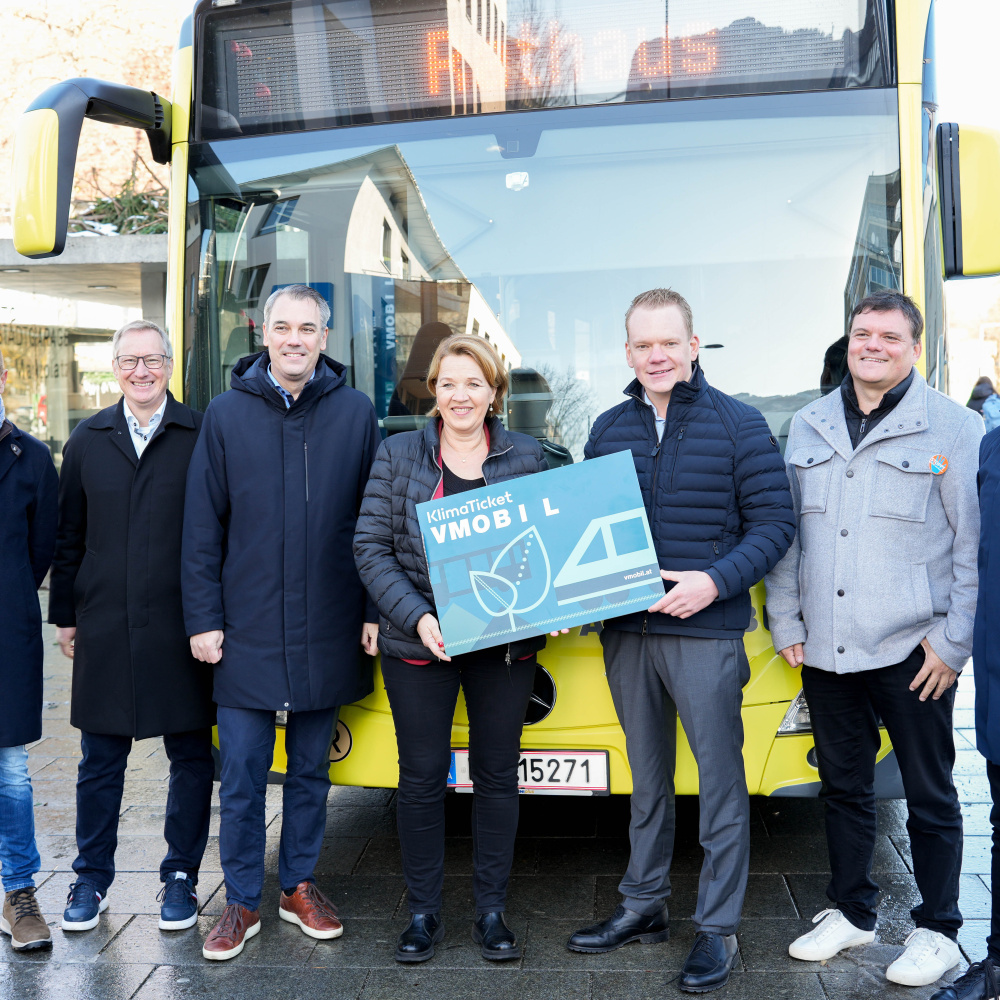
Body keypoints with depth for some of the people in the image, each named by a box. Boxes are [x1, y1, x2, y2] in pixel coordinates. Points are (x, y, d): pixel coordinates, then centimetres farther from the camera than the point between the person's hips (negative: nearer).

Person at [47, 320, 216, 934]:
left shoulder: (202, 436, -2)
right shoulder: (88, 441, 9)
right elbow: (69, 536, 12)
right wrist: (66, 615, 10)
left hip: (181, 628, -2)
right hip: (105, 630, 2)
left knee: (191, 757, 8)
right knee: (101, 759, 12)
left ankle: (181, 877, 24)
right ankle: (93, 876, 28)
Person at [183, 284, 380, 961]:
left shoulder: (356, 411, 1)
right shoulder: (227, 414, 2)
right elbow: (203, 528, 2)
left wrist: (376, 612, 0)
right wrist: (204, 619, -2)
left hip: (328, 635, 1)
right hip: (247, 633, 0)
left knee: (311, 770, 13)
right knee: (242, 774, 6)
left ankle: (302, 887, 30)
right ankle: (242, 902, 21)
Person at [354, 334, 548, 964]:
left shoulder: (528, 457, 6)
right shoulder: (398, 456, 2)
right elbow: (371, 547, -2)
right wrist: (416, 617, -15)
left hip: (507, 645, 1)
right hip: (419, 647, -1)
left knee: (498, 775, 9)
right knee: (422, 777, 7)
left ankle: (492, 911, 24)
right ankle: (423, 912, 22)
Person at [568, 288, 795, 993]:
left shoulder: (739, 425, -3)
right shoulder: (609, 429, 10)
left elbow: (775, 523, -5)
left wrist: (716, 580, -19)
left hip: (706, 632, -4)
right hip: (626, 631, 5)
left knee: (720, 779, 2)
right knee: (648, 777, 16)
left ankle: (718, 928, 15)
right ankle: (644, 906, 30)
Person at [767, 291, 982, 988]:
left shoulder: (954, 428, -2)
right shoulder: (809, 427, 11)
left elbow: (974, 545, -4)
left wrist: (952, 641, -9)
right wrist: (786, 623, 8)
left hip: (911, 652, -4)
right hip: (825, 650, 4)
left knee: (930, 796, 8)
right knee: (844, 788, 15)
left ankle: (938, 931, 24)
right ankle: (852, 913, 32)